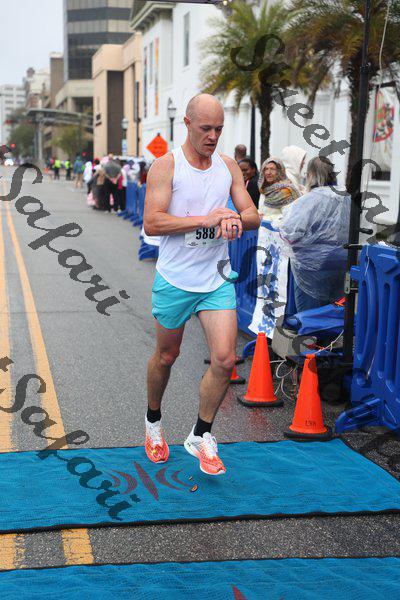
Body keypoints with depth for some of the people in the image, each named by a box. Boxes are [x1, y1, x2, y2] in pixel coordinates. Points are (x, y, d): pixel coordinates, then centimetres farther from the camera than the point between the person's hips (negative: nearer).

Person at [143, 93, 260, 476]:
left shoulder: (229, 167, 6)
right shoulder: (165, 166, -9)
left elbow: (252, 215, 5)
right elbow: (151, 223, -18)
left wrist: (236, 218, -19)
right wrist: (206, 219, -24)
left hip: (217, 279, 3)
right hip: (175, 280, -3)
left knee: (225, 360, -8)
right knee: (166, 357, 14)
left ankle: (200, 436, 13)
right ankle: (153, 422, 40)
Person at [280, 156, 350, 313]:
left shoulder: (311, 199, -16)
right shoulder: (347, 199, 4)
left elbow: (290, 232, -22)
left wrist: (287, 212, -4)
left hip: (314, 265, -6)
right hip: (341, 264, 6)